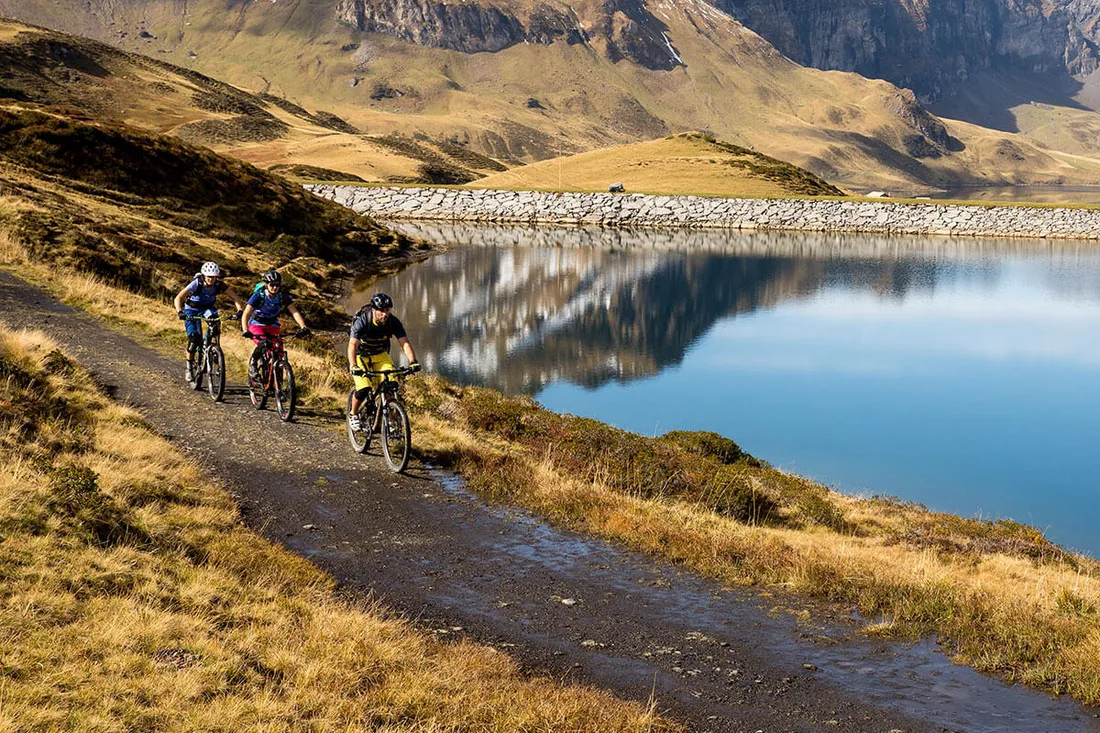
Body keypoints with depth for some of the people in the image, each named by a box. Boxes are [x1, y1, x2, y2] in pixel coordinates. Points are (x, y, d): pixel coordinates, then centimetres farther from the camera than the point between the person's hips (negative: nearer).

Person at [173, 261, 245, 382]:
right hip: (192, 310, -2)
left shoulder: (219, 285, -22)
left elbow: (236, 298, -24)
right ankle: (190, 367, 4)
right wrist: (180, 312, -52)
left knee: (215, 322, -32)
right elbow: (179, 298, -35)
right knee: (194, 339, -15)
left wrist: (239, 310, -42)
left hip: (207, 308, 2)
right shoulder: (196, 284, -29)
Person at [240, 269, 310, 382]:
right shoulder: (258, 296, -23)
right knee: (263, 343, -32)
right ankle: (252, 363, -5)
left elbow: (294, 312, -22)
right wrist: (245, 330, -46)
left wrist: (303, 327, -38)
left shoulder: (283, 296, -15)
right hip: (256, 325, -3)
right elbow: (246, 314, -29)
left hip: (273, 326, 3)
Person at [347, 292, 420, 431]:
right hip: (361, 355, -3)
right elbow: (352, 345, -37)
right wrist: (353, 366, -53)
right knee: (363, 389, -21)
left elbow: (404, 342, -24)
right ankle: (353, 414, 8)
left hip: (380, 355, 3)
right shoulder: (362, 321, -29)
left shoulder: (393, 322, -20)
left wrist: (413, 361, -42)